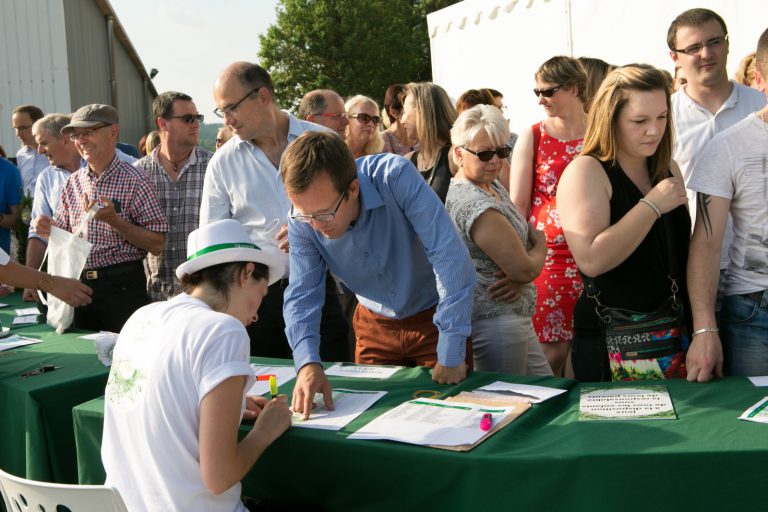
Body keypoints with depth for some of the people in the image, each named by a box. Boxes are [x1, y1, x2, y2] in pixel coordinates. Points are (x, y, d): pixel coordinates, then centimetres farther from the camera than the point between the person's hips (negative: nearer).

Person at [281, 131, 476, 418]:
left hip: (432, 316, -3)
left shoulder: (395, 178, -33)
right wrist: (308, 363, -33)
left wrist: (451, 355, -33)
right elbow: (303, 295, -14)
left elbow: (449, 256, -35)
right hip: (375, 325, 3)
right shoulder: (303, 218, -20)